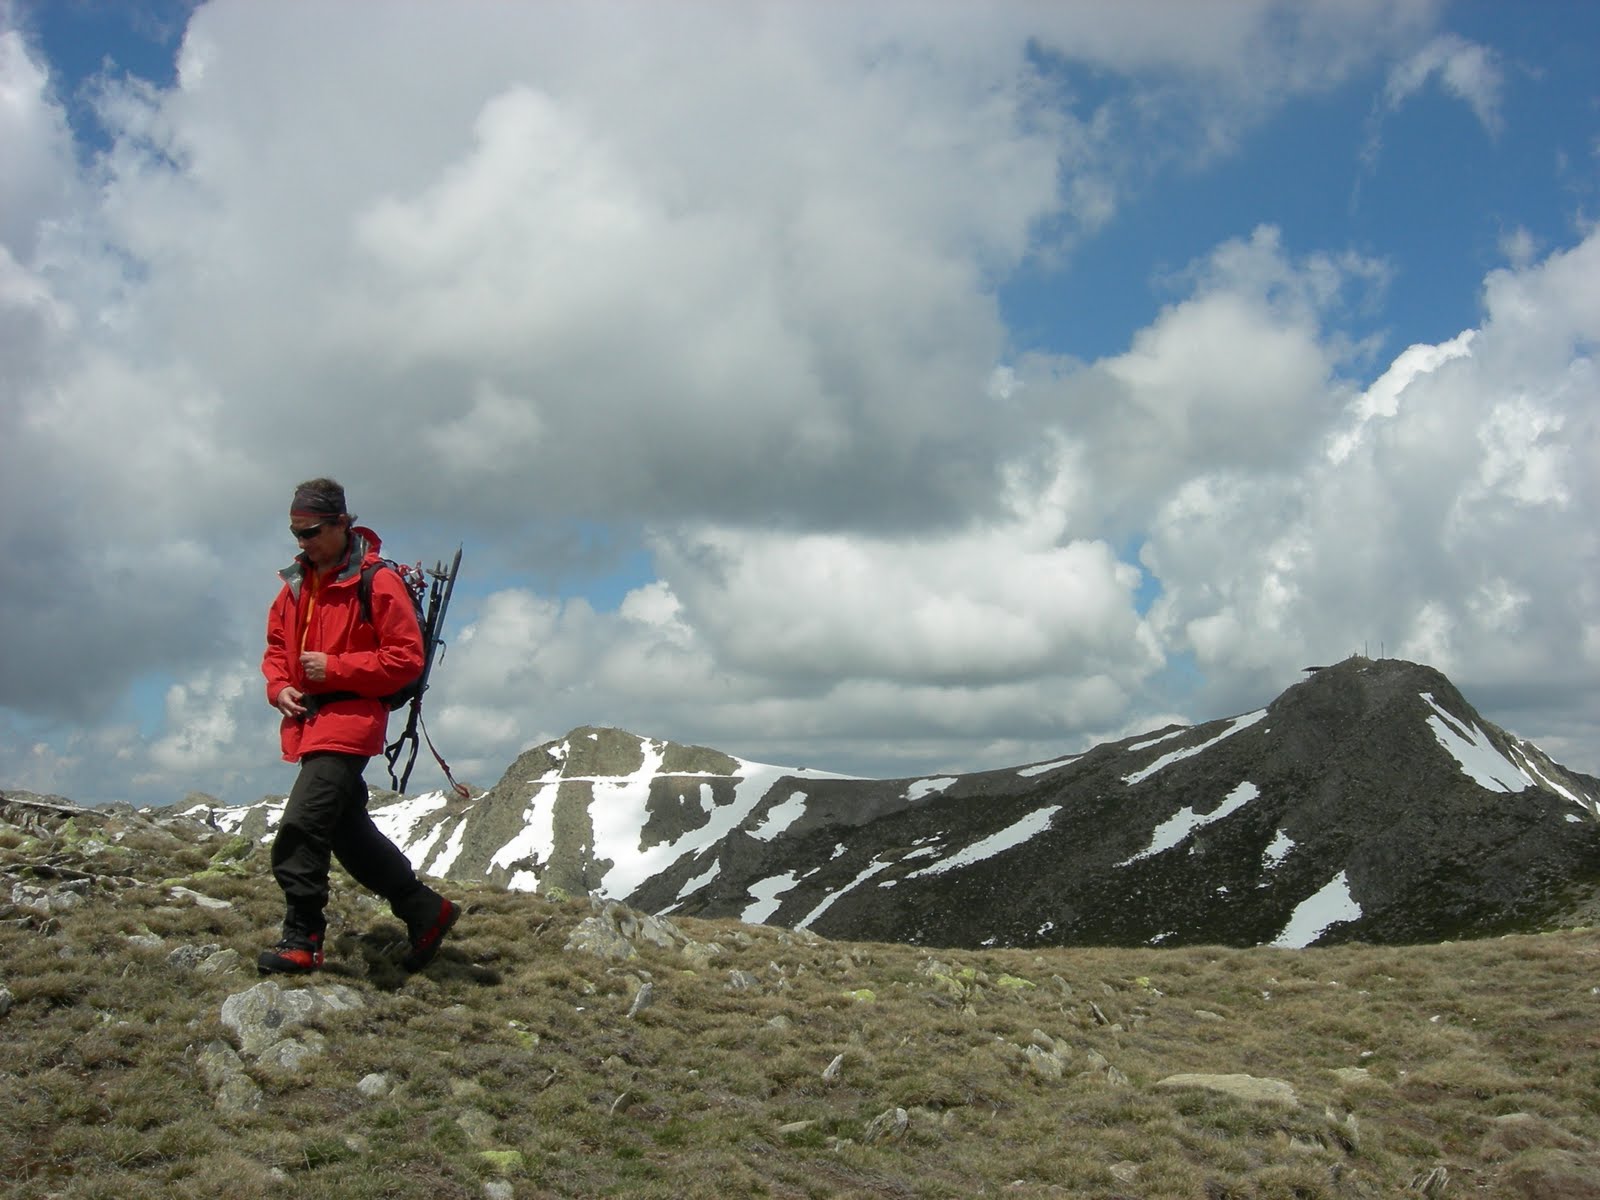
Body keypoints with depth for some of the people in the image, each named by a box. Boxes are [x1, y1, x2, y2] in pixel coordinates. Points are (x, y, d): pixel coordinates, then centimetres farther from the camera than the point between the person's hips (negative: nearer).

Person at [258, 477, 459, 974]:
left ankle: (301, 940, -9)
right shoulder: (296, 585, 13)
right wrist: (279, 687, 3)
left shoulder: (377, 582, -10)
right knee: (350, 833, 14)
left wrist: (335, 668, -17)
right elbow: (276, 647, 23)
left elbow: (407, 658, -12)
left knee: (300, 830, -17)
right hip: (307, 724, 9)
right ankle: (425, 910, 25)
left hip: (350, 720, -9)